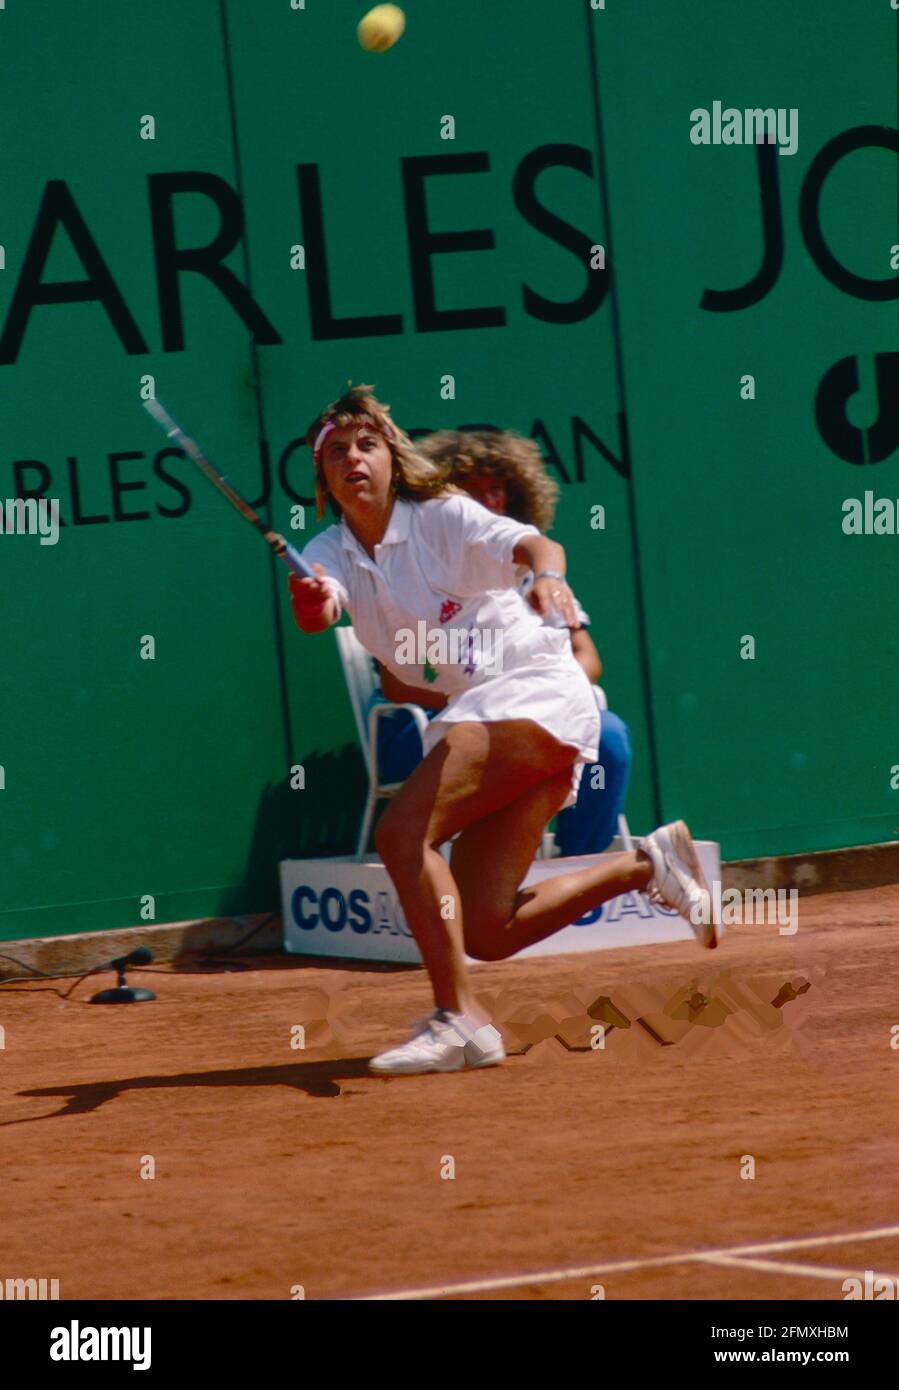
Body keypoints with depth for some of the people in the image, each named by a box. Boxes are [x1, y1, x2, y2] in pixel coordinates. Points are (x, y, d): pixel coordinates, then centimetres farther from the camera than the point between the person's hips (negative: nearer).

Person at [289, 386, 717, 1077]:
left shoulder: (443, 516, -8)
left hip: (535, 691, -7)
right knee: (486, 933, 0)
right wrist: (311, 603, -39)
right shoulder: (330, 554, 6)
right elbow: (319, 612, -15)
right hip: (477, 714, 7)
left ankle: (459, 1020, -23)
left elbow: (537, 546, -24)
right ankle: (649, 864, 17)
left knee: (402, 832, -24)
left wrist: (548, 574, -48)